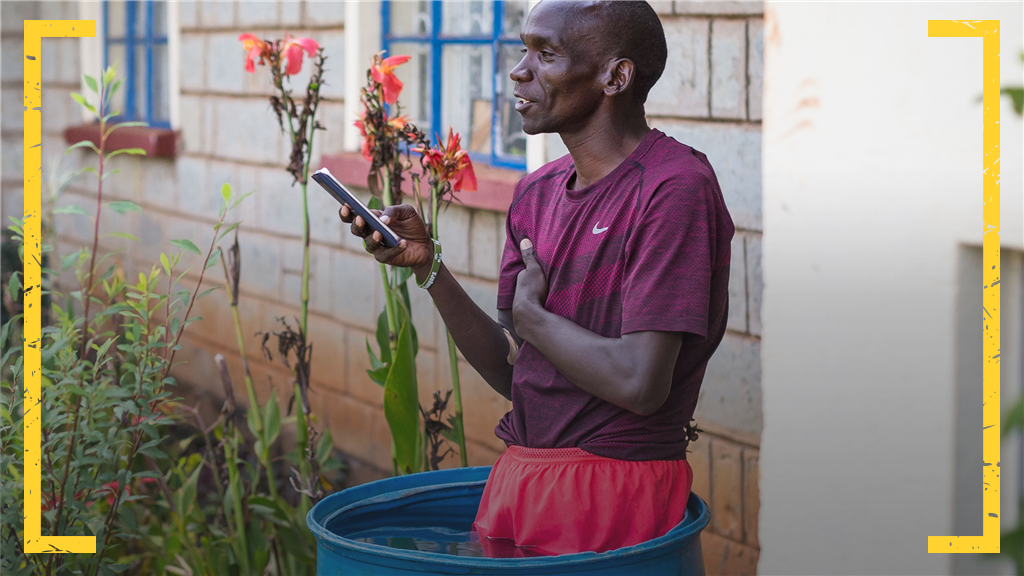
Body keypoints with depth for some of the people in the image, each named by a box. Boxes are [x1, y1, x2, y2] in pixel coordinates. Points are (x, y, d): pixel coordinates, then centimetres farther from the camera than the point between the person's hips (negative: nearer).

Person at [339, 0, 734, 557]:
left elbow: (639, 385, -22)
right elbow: (513, 372, 10)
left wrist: (530, 313, -7)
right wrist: (429, 266, -1)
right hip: (518, 478, 7)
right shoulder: (536, 192, 11)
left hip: (613, 494, -7)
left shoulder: (675, 187, -15)